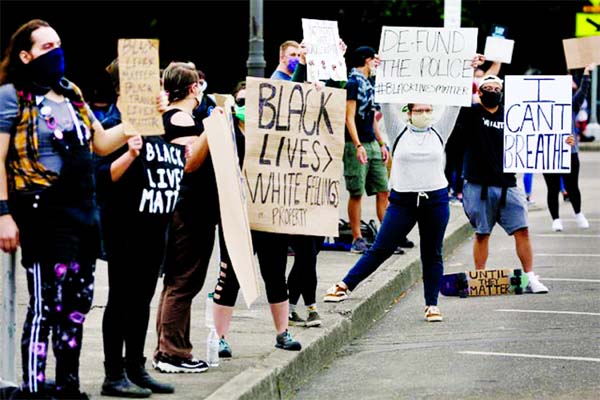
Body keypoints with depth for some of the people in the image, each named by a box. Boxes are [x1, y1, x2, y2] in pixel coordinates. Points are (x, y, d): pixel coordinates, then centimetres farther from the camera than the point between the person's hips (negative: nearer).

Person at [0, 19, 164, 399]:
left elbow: (102, 142, 19)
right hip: (43, 211, -7)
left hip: (83, 210, 7)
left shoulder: (71, 93, 15)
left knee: (77, 302, 11)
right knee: (46, 303, -6)